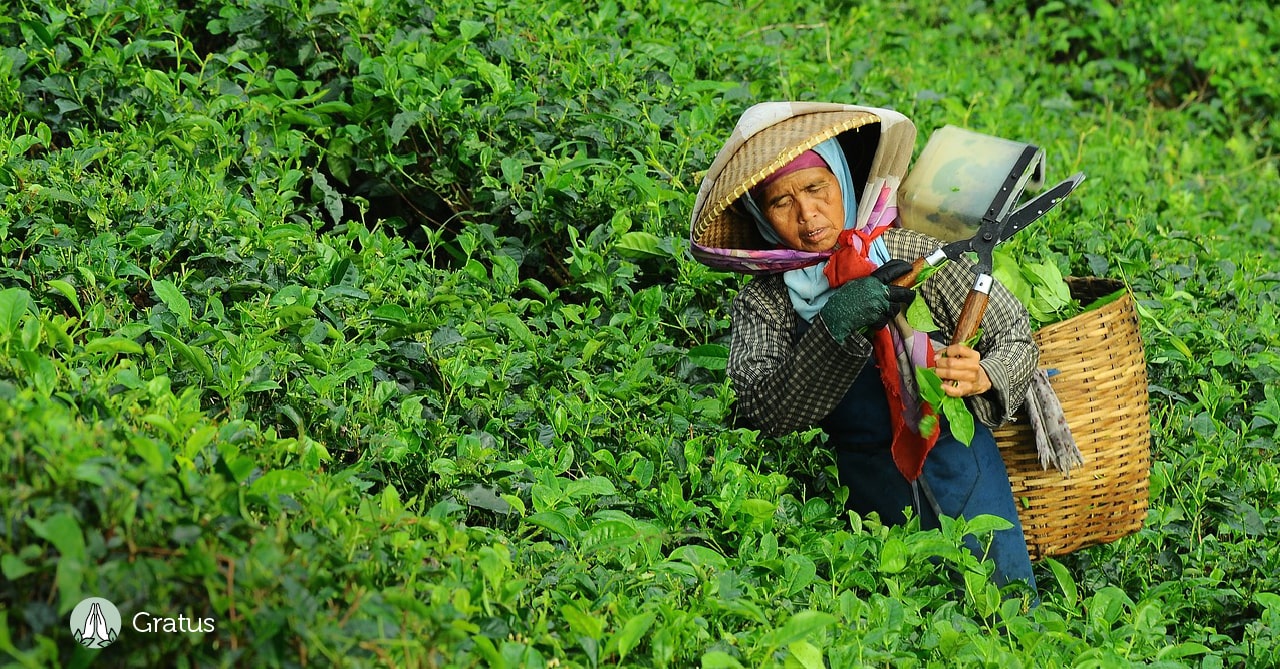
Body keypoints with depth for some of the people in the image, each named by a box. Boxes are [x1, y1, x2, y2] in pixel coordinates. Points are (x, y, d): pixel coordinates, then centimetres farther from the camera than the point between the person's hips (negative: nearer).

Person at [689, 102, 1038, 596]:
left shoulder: (917, 254, 3)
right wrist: (833, 327, -21)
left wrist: (982, 378, -15)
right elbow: (764, 411, -8)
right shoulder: (761, 304, 6)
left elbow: (1015, 338, 7)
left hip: (954, 457, -1)